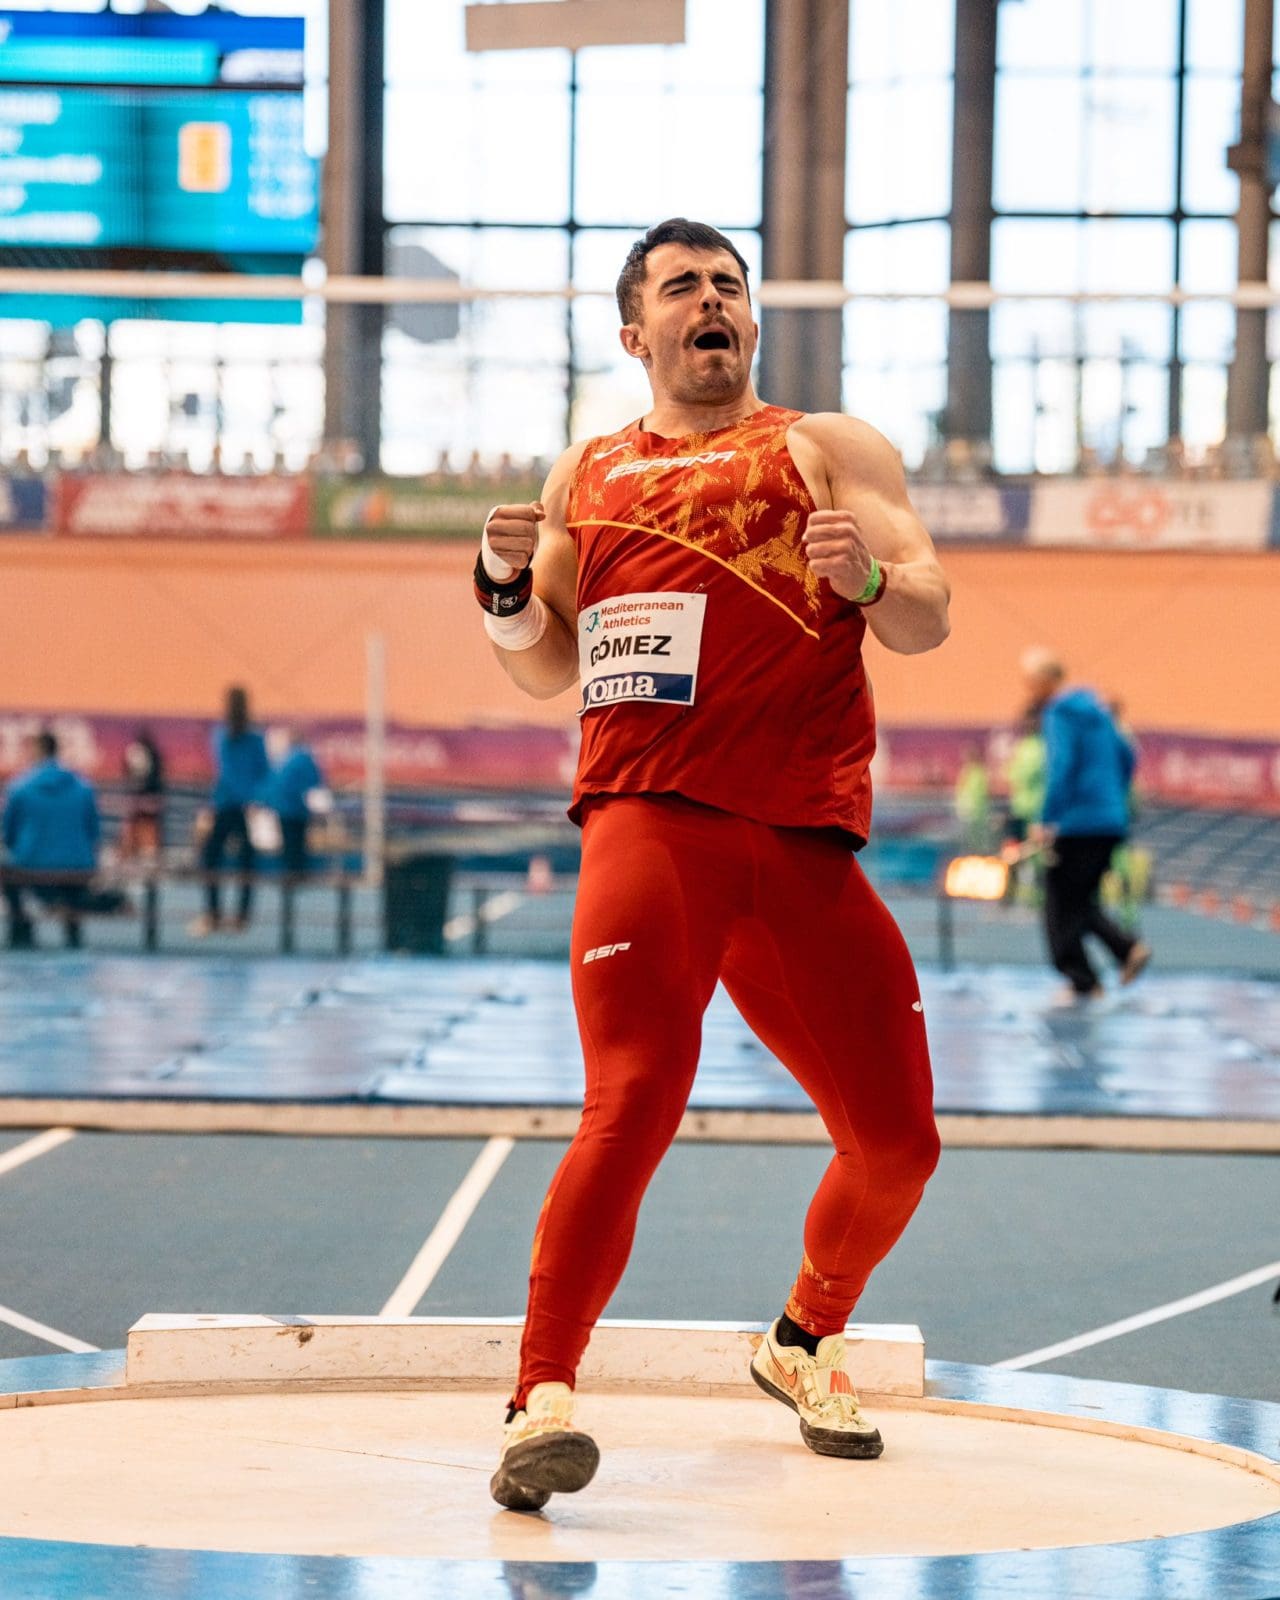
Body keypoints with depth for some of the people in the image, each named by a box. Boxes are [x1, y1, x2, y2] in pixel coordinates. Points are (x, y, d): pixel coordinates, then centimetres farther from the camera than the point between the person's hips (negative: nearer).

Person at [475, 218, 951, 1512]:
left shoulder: (828, 449, 14)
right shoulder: (590, 472, 20)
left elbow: (926, 621, 4)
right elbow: (547, 668, 24)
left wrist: (870, 577, -18)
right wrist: (503, 586, 4)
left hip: (806, 843, 2)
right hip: (648, 820, -1)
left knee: (897, 1141, 4)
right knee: (635, 1104, -23)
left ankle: (802, 1344, 31)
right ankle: (539, 1400, -23)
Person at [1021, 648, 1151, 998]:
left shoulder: (1059, 715, -11)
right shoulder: (1095, 709, 17)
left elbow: (1061, 769, -21)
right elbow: (1128, 757, 24)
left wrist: (1046, 822, -18)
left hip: (1078, 824, -9)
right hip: (1112, 823, 9)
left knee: (1062, 905, -1)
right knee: (1080, 900, 16)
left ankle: (1082, 981, -1)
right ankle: (1128, 946, -1)